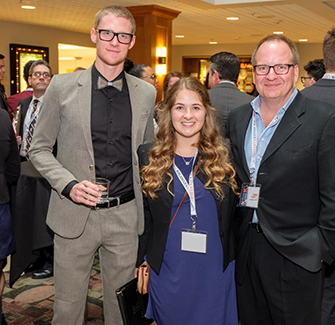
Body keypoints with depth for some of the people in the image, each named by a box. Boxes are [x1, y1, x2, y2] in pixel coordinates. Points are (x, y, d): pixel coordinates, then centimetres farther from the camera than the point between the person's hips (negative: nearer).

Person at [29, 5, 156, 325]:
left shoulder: (146, 93, 5)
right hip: (75, 215, -1)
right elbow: (39, 148, 2)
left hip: (126, 215, 2)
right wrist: (69, 185, -14)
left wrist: (147, 210, 6)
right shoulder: (62, 86, -2)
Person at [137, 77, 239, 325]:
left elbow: (234, 216, 5)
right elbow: (140, 216, 3)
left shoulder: (223, 157, 0)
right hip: (168, 273, 0)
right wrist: (141, 261, 2)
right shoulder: (148, 157, -1)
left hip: (215, 272, 1)